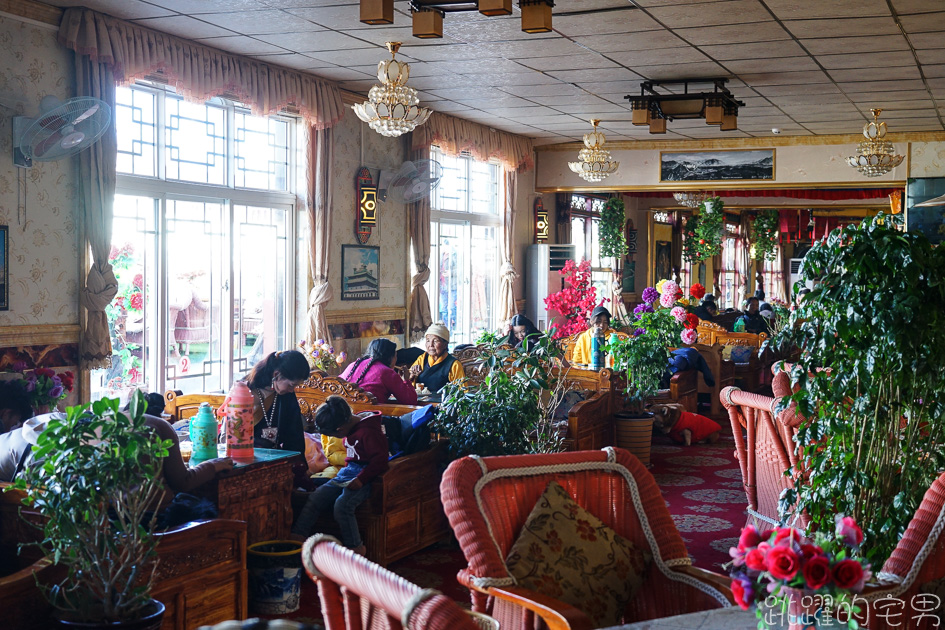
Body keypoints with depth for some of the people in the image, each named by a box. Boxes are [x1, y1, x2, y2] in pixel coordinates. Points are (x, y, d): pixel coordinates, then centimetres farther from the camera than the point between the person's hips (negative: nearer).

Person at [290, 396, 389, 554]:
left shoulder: (368, 432, -19)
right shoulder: (352, 429, 12)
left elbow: (381, 459, -23)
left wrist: (361, 479, -25)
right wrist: (346, 468, 14)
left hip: (364, 475, -10)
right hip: (347, 473, 10)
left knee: (342, 505, -31)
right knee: (315, 497, -4)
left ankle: (355, 548, -20)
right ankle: (297, 537, -7)